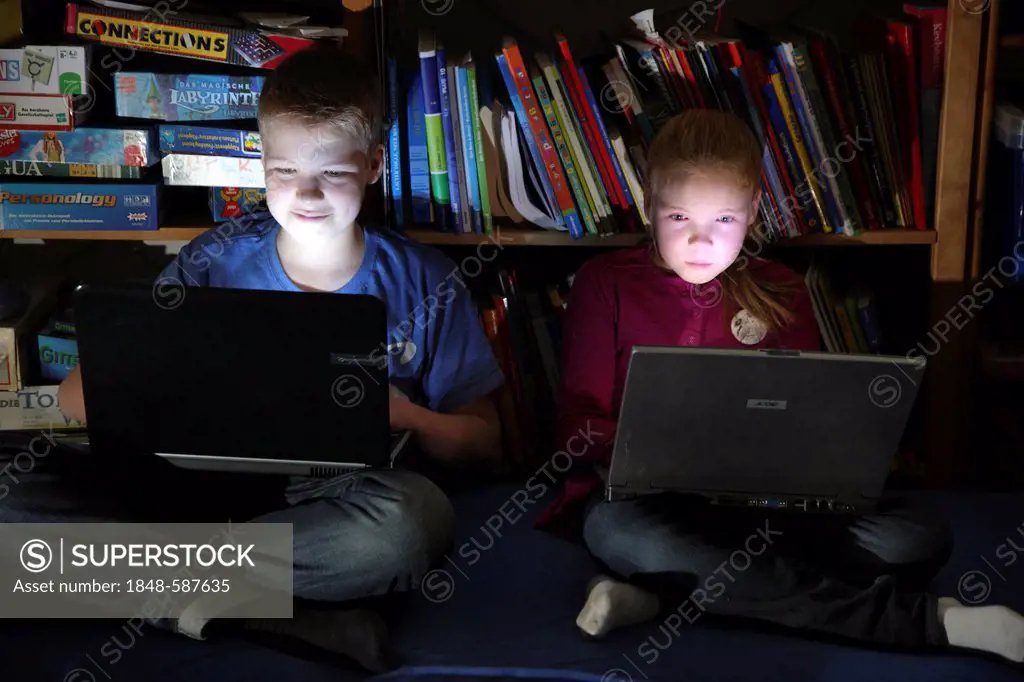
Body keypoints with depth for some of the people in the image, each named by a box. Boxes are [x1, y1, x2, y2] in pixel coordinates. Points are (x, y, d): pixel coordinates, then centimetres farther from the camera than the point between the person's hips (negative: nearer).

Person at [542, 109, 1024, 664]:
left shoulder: (780, 294, 9)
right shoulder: (604, 284, 3)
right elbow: (579, 420, 0)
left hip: (762, 503, 3)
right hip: (646, 499, -2)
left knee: (919, 538, -21)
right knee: (614, 530, -40)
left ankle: (661, 592, -29)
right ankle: (921, 619, -35)